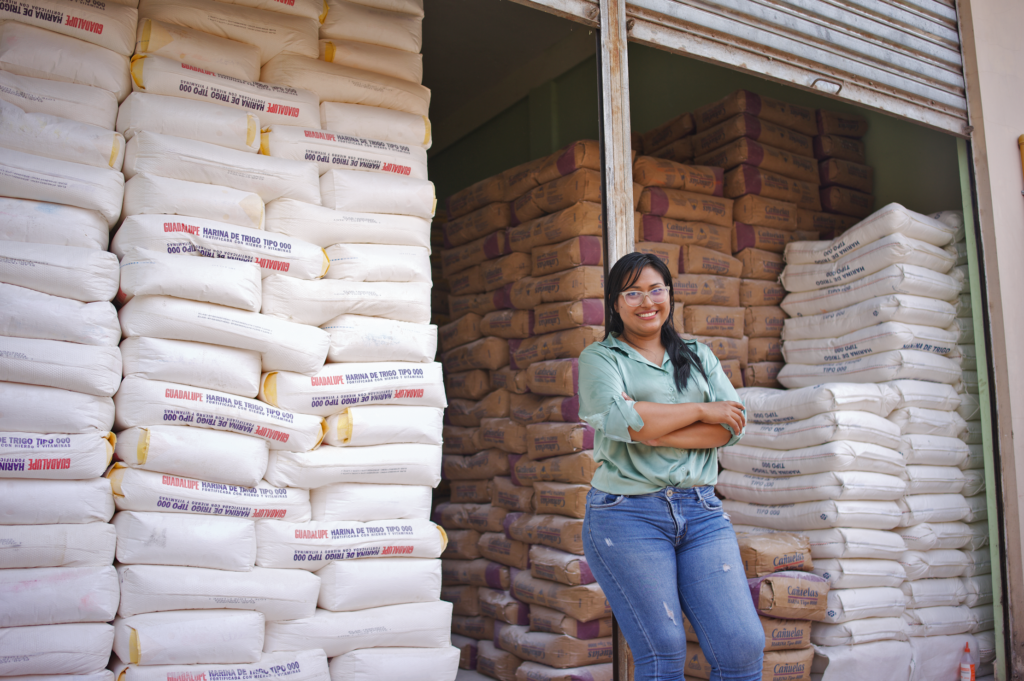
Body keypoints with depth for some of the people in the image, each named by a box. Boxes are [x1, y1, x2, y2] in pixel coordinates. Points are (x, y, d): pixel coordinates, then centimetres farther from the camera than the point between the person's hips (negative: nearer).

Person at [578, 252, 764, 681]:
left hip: (701, 512, 4)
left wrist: (652, 429, -10)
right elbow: (620, 419, -14)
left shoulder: (698, 355, 18)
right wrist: (700, 410, -5)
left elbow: (732, 426, 2)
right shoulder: (600, 357, 6)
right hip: (628, 513, -3)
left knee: (744, 647, -6)